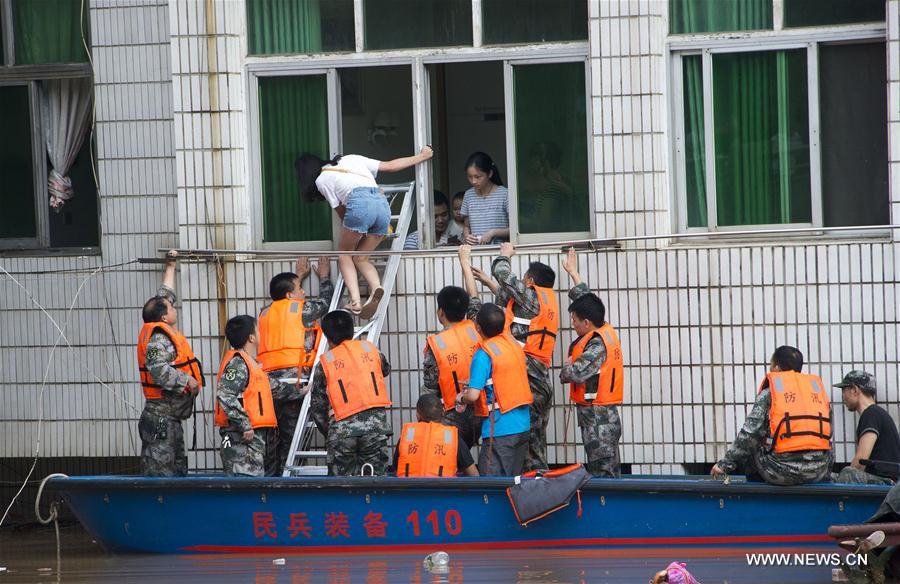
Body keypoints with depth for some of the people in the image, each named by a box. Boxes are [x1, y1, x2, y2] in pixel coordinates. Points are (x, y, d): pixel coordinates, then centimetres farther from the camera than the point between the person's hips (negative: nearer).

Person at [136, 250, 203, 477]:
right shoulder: (159, 339, -14)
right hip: (162, 419, -11)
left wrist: (170, 267, 38)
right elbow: (158, 370, -28)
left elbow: (166, 297, 31)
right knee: (159, 473, -12)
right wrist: (187, 380, -20)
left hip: (170, 420, 11)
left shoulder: (163, 332, 16)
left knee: (177, 471, 12)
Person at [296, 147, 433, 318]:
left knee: (344, 254, 15)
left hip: (359, 203, -5)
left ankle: (355, 301, -6)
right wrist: (421, 157, 41)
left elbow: (341, 212, 19)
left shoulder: (322, 180, 18)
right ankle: (376, 287, -14)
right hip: (383, 203, 5)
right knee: (360, 258, 17)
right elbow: (390, 165, 31)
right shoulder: (351, 159, 32)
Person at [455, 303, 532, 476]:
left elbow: (473, 396, -19)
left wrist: (461, 398, 3)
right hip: (523, 425, 8)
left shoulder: (483, 355, -15)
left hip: (500, 429, -8)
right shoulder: (514, 345, 8)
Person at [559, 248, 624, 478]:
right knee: (609, 472, 9)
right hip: (605, 415, 10)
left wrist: (567, 367, -2)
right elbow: (586, 299, 24)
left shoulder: (597, 344, -17)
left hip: (598, 421, -10)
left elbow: (575, 373, -26)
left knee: (602, 473, -9)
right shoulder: (606, 331, 10)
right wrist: (573, 273, 36)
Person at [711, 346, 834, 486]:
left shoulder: (768, 394, 4)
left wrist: (724, 464, 8)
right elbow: (828, 437, 18)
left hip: (783, 470, -4)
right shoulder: (817, 386, 17)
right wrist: (826, 473, 26)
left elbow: (748, 435, -1)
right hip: (818, 471, 4)